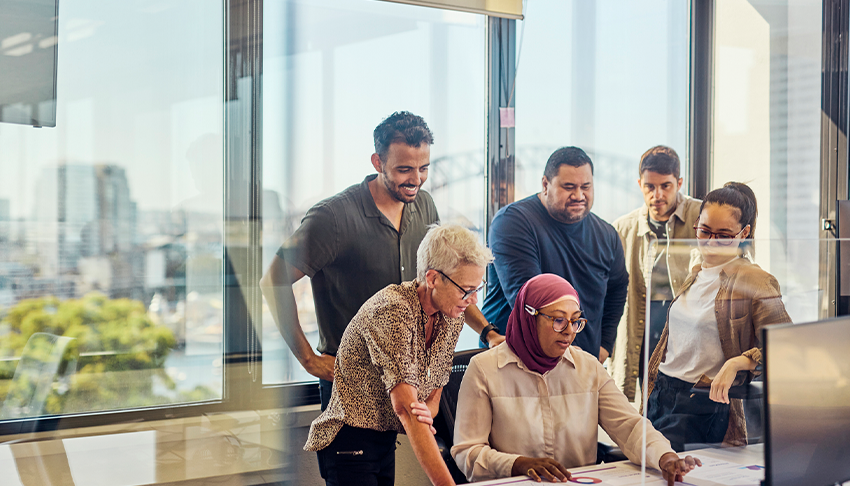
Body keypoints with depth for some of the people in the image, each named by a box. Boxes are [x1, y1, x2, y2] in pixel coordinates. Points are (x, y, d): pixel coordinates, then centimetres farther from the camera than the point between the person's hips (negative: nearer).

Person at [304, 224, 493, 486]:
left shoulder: (452, 317, 1)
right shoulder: (392, 310, -24)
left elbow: (434, 393, 6)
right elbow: (404, 405, -32)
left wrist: (425, 415, -20)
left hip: (388, 440, 8)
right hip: (349, 441, -8)